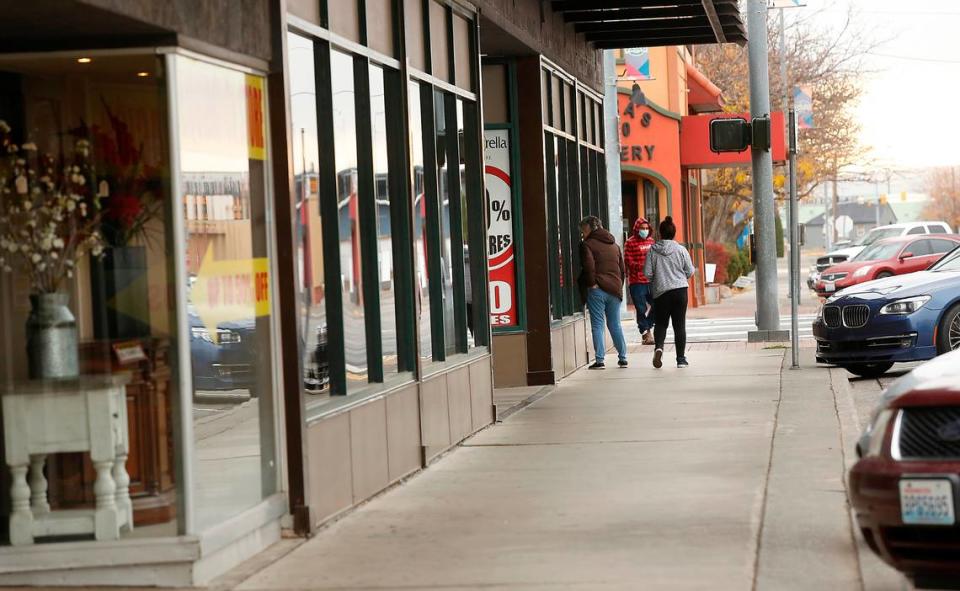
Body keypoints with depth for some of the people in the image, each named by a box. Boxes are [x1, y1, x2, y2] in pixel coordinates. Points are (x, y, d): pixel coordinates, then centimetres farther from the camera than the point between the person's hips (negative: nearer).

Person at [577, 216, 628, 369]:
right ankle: (622, 358, 14)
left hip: (597, 289, -6)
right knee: (615, 325, 13)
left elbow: (589, 266, -18)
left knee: (597, 325, -2)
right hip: (615, 290, 6)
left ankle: (599, 359, -6)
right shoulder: (614, 244, 17)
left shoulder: (587, 244, -4)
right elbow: (622, 268, 17)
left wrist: (592, 283, -8)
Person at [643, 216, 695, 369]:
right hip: (680, 290, 0)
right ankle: (681, 359, 5)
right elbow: (690, 272, 1)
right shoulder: (681, 250, -3)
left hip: (660, 292, 0)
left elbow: (647, 273, -4)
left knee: (660, 323, 12)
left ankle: (658, 346, -15)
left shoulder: (652, 250, -4)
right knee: (679, 325, 4)